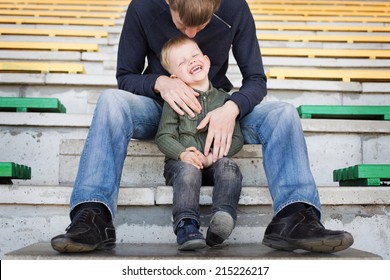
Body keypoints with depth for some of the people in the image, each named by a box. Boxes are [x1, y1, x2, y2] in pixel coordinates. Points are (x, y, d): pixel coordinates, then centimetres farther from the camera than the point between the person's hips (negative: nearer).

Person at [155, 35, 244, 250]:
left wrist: (211, 157, -13)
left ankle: (223, 216, -48)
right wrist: (183, 153, -21)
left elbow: (237, 139, 6)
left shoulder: (223, 98, 12)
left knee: (229, 166, -29)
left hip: (214, 163, 2)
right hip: (180, 162, -1)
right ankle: (186, 225, -45)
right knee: (188, 169, -34)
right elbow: (163, 137, 1)